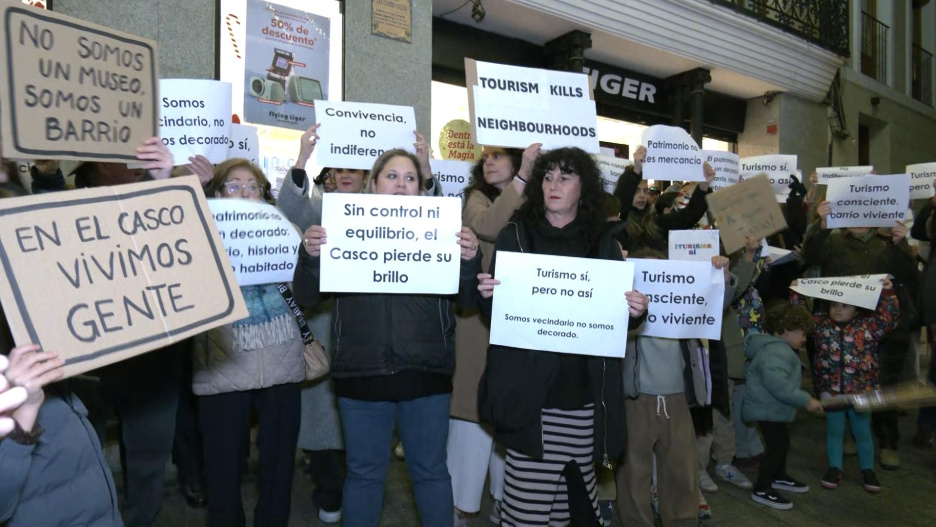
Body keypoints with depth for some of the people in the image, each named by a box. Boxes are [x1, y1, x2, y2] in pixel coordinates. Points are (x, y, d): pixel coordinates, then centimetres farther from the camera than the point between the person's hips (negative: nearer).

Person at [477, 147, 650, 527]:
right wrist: (487, 296, -16)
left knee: (579, 487, 8)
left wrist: (636, 312, -10)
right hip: (529, 389, -1)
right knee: (528, 495, 0)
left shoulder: (604, 242, 8)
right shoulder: (515, 235, 4)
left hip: (584, 393, 2)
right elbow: (494, 314, 5)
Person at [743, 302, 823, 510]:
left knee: (781, 442, 23)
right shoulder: (775, 353, -26)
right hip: (767, 408, -11)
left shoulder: (780, 349, 12)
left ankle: (779, 477, 44)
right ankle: (761, 490, 4)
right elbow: (778, 385, -36)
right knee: (777, 445, -6)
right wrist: (806, 400, -31)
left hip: (774, 407, 11)